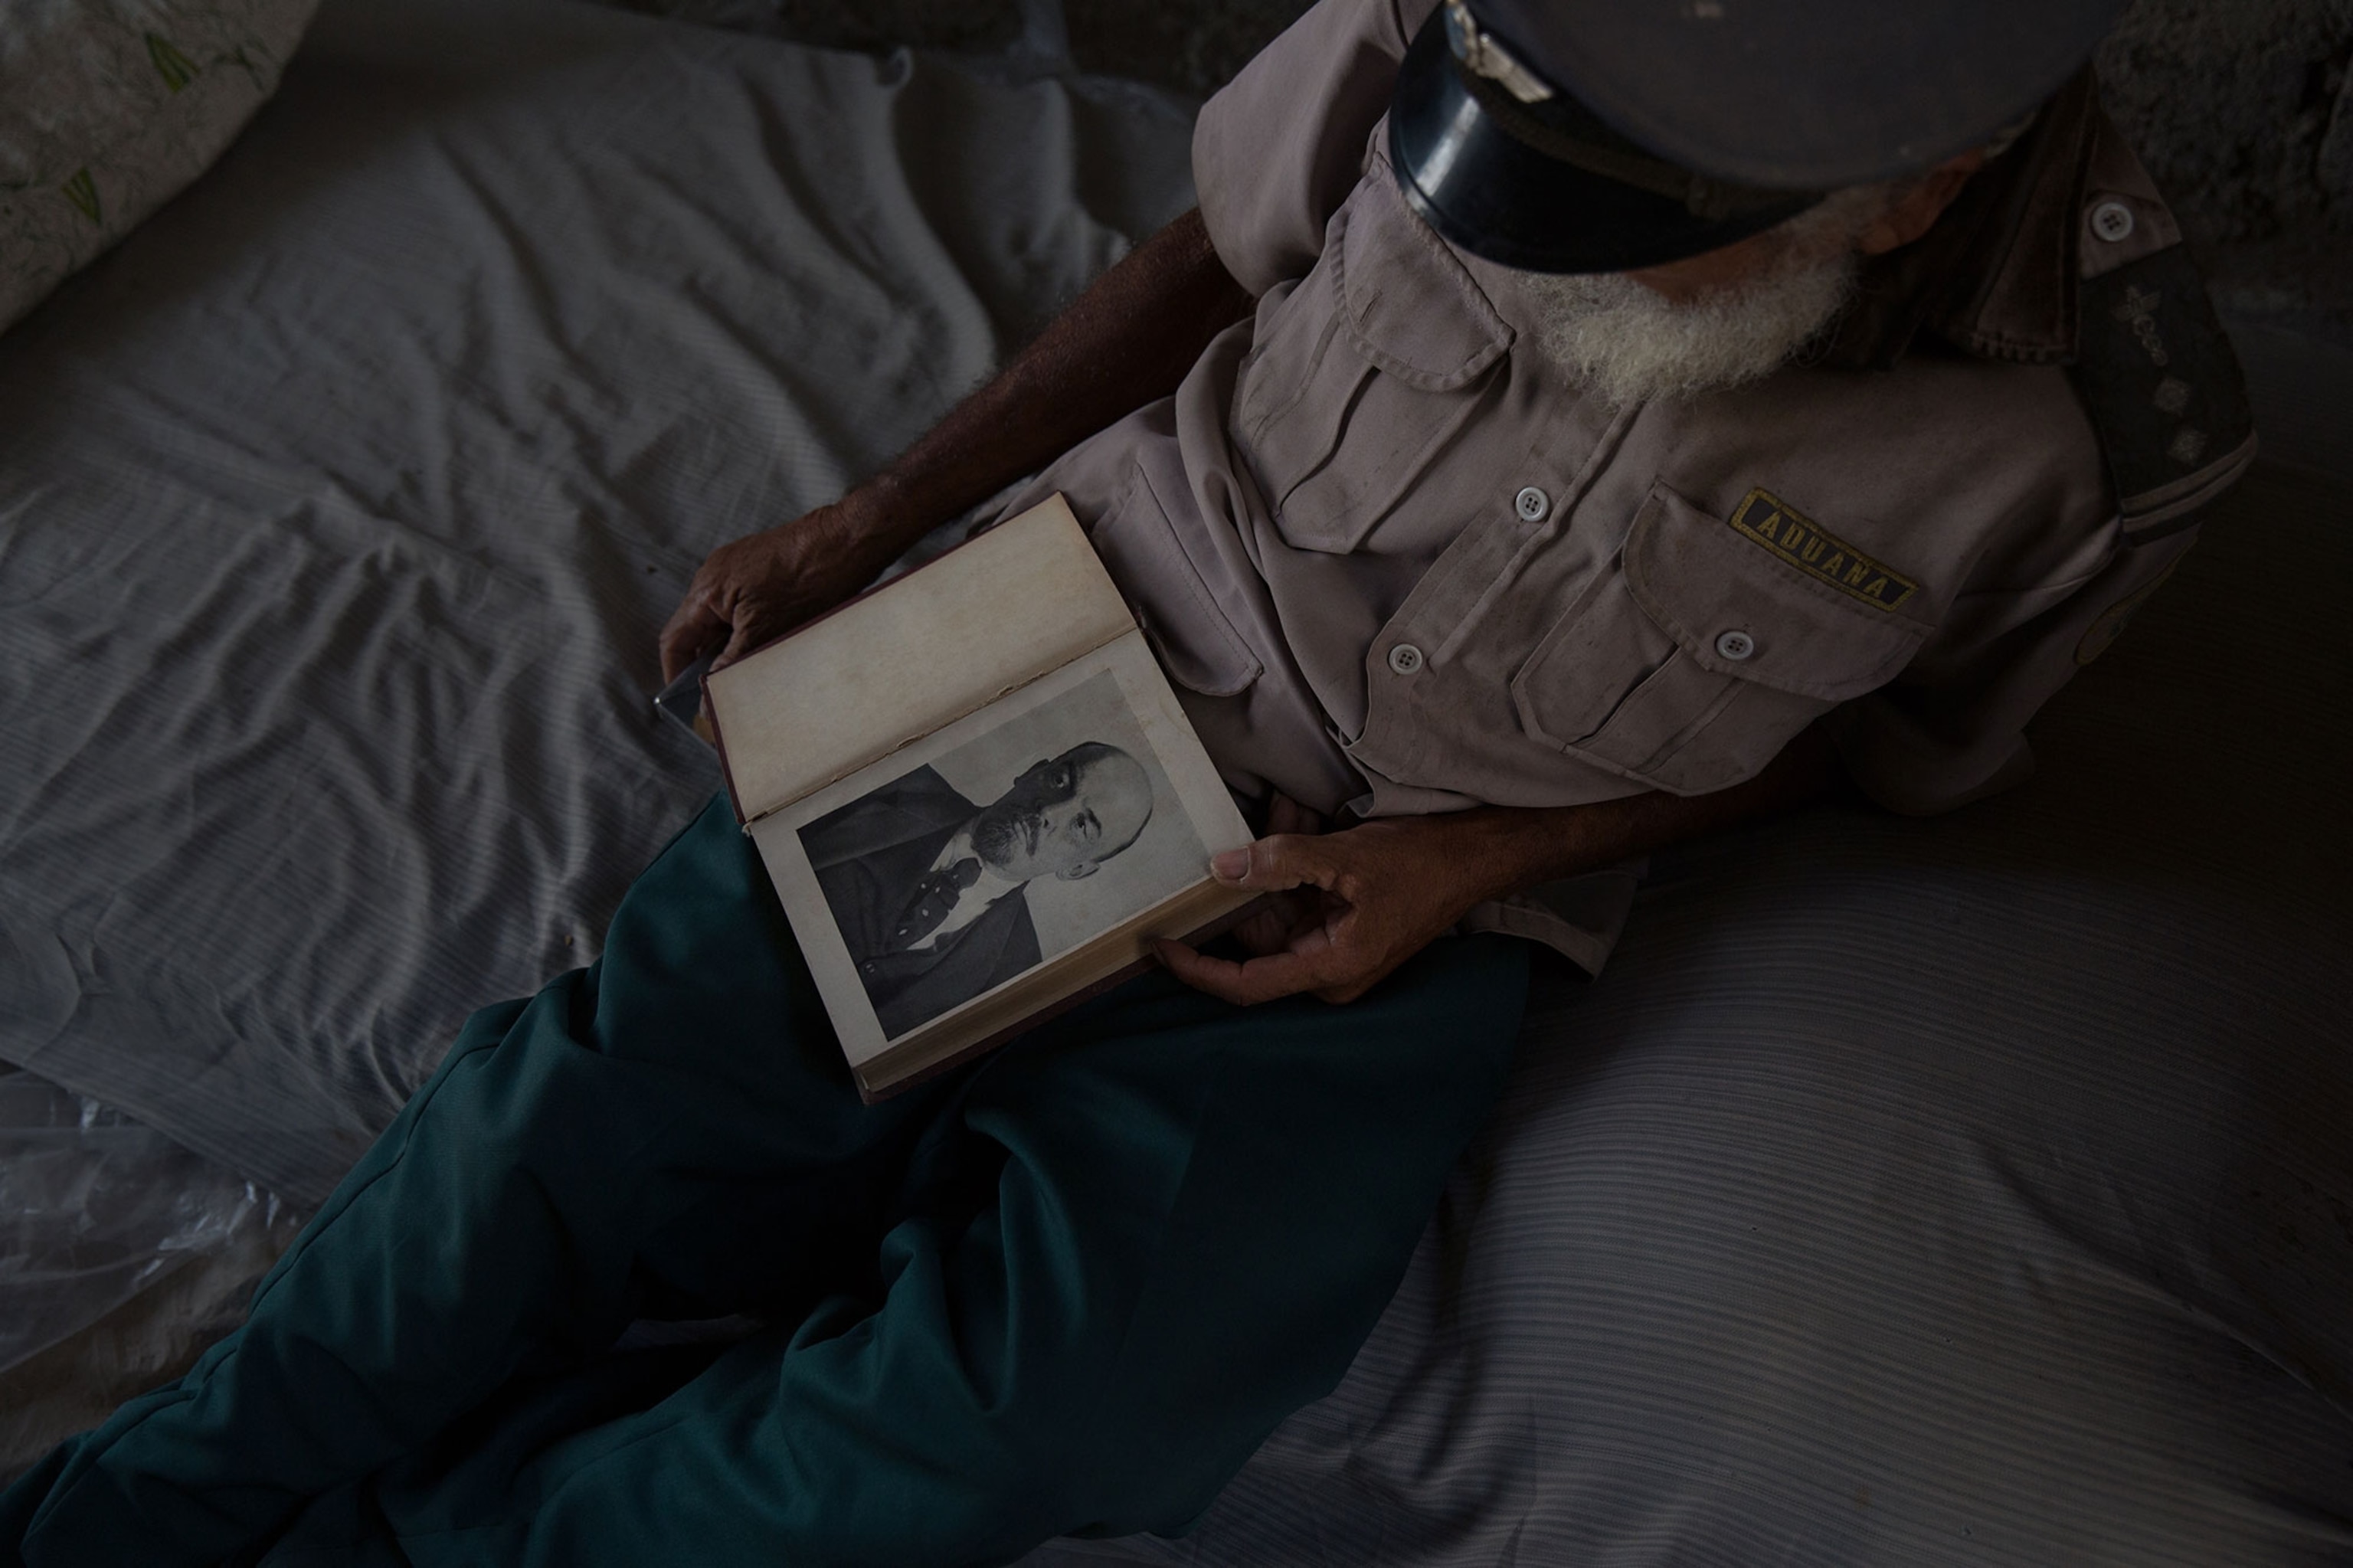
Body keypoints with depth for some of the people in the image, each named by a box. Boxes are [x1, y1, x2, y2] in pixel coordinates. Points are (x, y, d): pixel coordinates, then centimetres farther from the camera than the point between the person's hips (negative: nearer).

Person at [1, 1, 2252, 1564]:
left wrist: (1475, 859, -13)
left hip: (1404, 895, 0)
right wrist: (874, 516, -2)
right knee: (611, 1090, -12)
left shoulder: (2091, 439, -15)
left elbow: (1876, 733, 2)